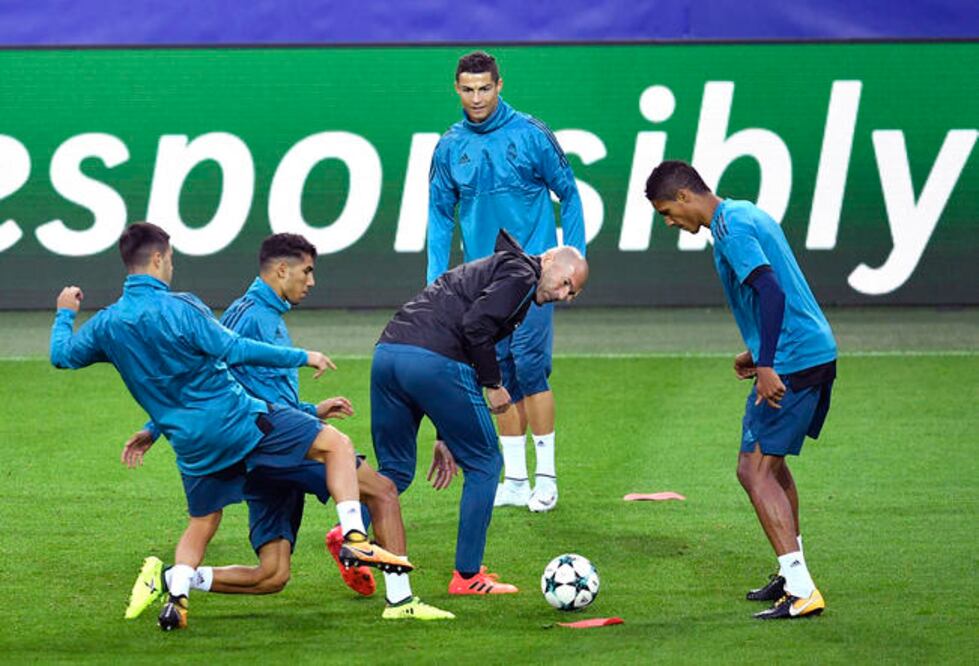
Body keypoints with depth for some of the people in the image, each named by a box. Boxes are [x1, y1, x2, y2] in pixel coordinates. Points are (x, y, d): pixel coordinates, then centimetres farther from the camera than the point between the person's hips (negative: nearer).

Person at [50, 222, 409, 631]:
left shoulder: (107, 324, 4)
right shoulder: (179, 307, -13)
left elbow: (62, 355, 18)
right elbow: (234, 350, -16)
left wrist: (64, 314, 38)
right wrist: (302, 357, -9)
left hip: (190, 444, 6)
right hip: (238, 420, -6)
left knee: (201, 523, 25)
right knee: (336, 444, -1)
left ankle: (176, 598, 7)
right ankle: (354, 537, -14)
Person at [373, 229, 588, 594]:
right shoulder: (521, 273, 4)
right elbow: (475, 326, -13)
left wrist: (444, 438, 28)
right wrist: (494, 385, -1)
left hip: (387, 349, 8)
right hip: (434, 359, -8)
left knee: (395, 470, 17)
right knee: (484, 464, 8)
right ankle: (467, 575, 10)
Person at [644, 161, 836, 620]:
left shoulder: (729, 227, -13)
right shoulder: (747, 215, 17)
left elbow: (772, 291, -24)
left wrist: (767, 365, -27)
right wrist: (757, 353, 27)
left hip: (792, 361, -10)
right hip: (819, 353, 10)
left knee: (754, 470, -9)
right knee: (771, 461, 23)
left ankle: (802, 592, -16)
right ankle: (791, 576, 32)